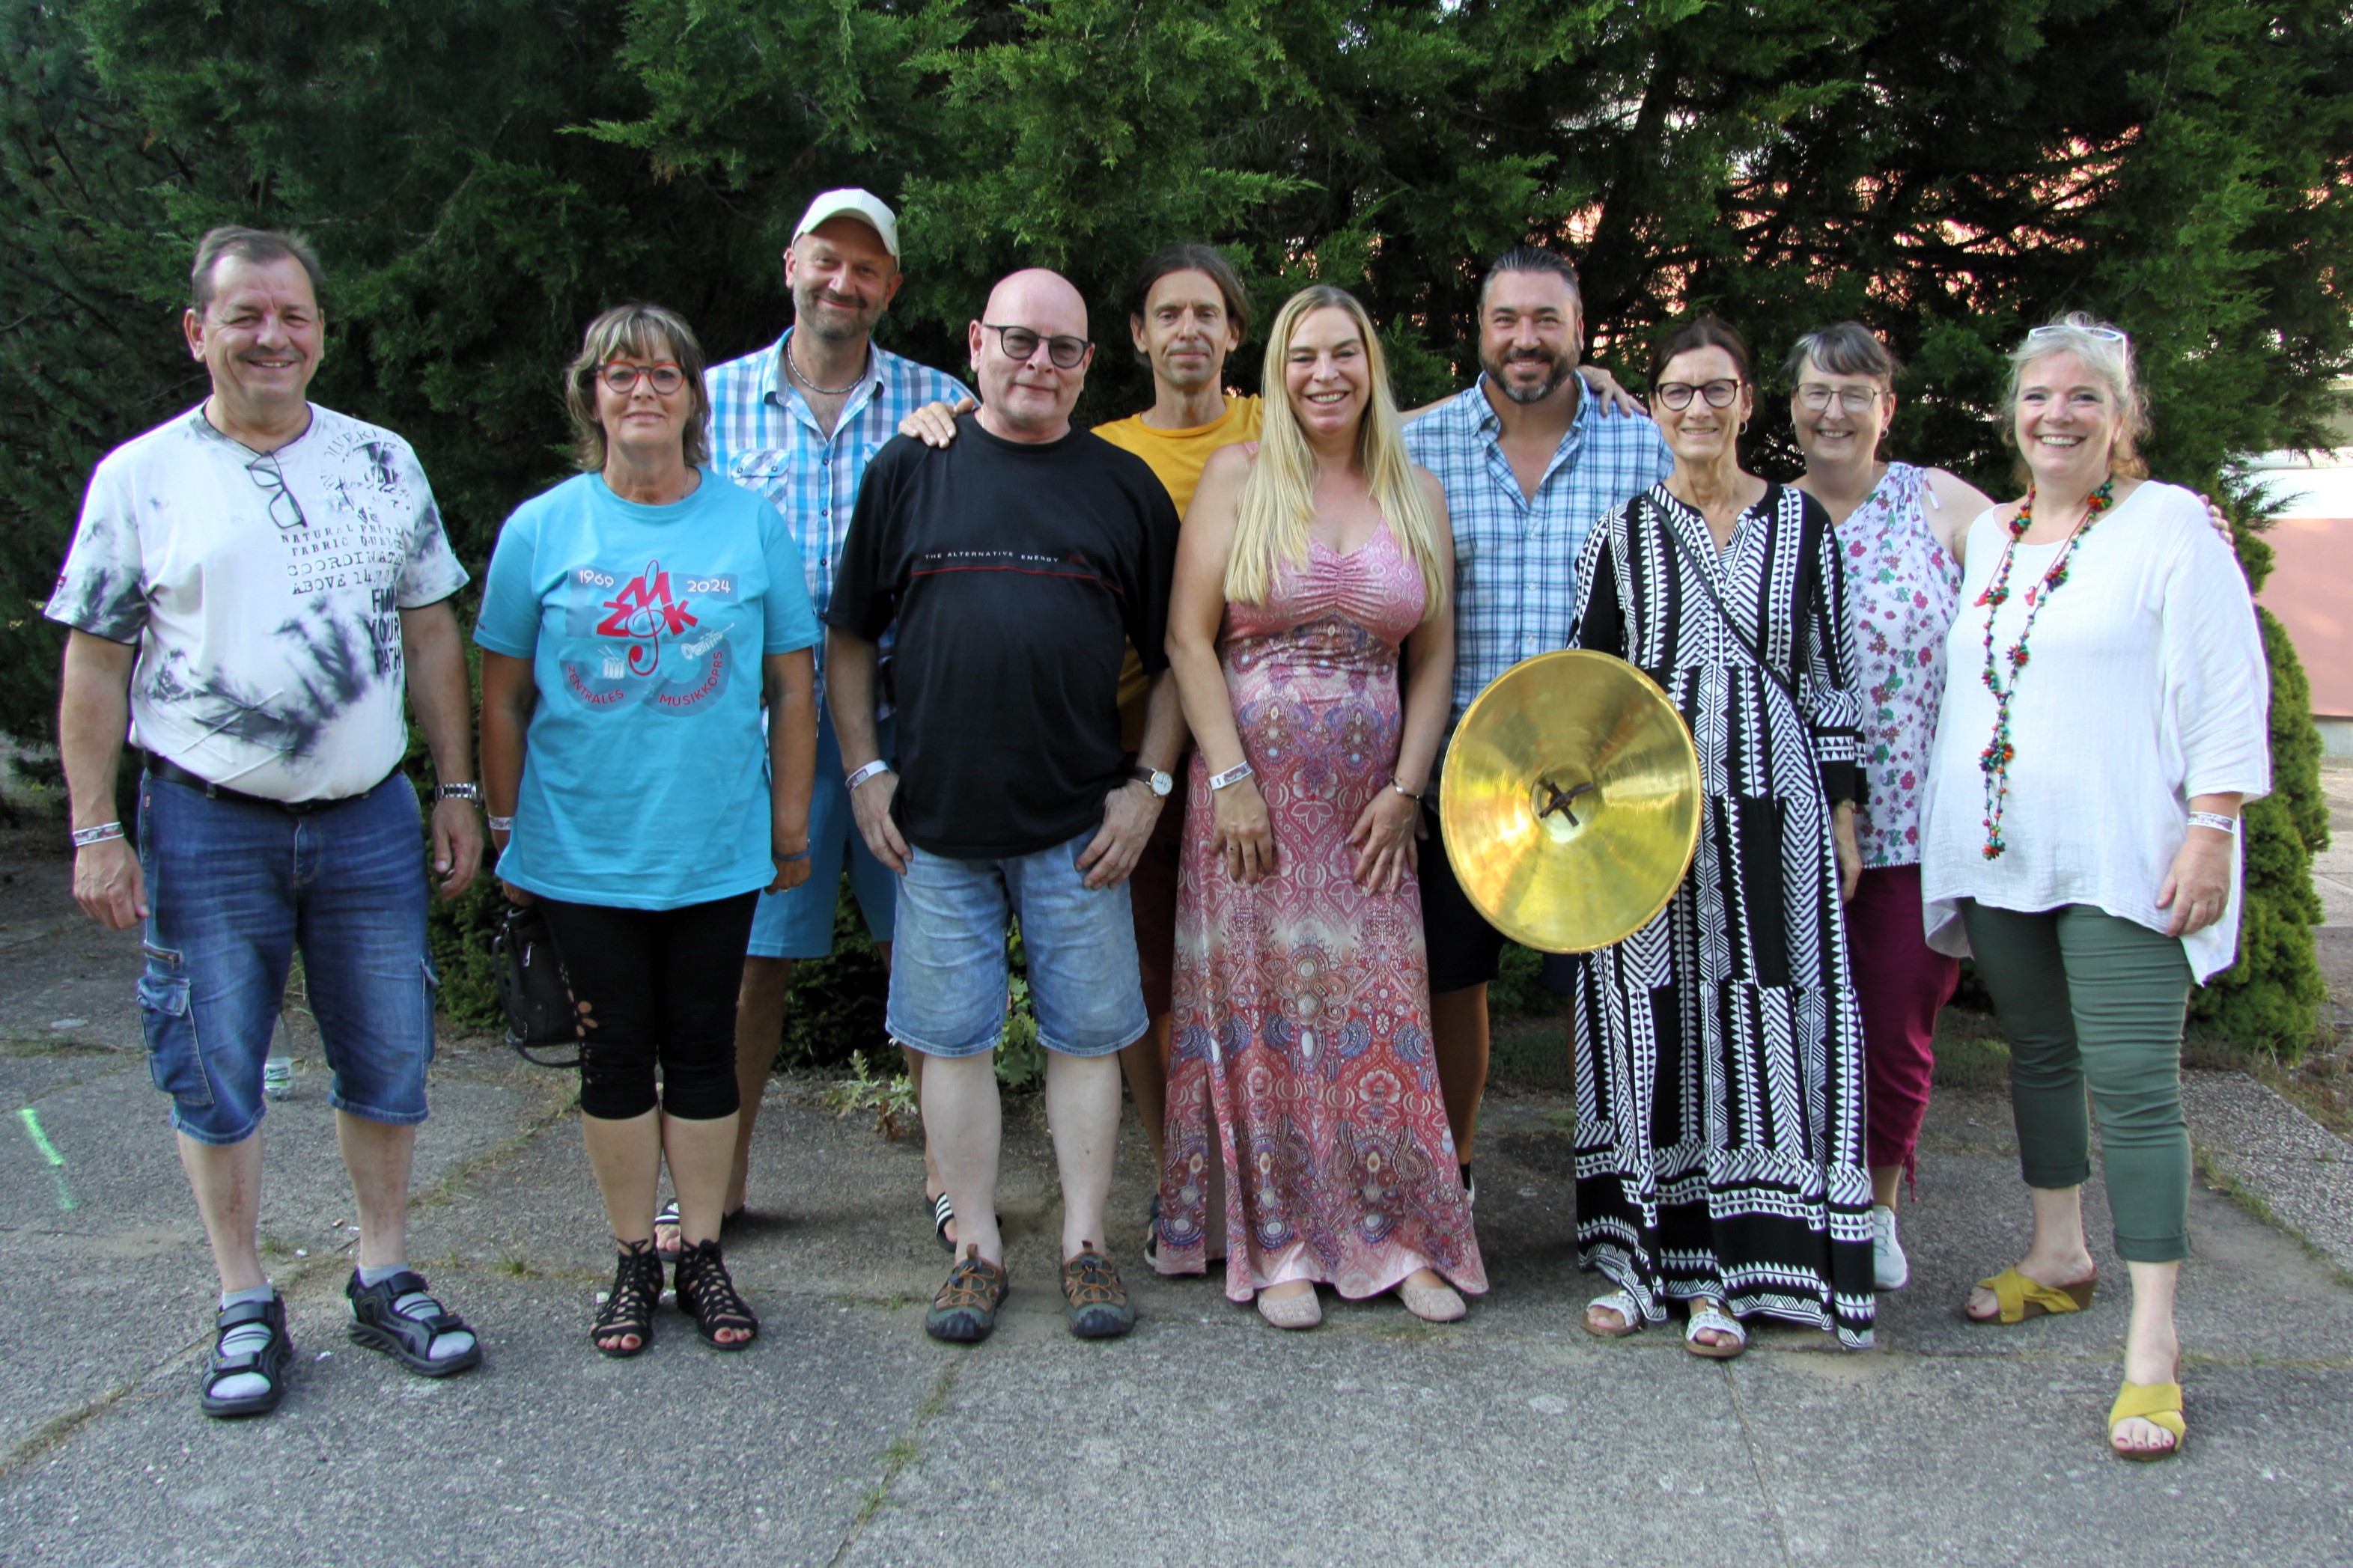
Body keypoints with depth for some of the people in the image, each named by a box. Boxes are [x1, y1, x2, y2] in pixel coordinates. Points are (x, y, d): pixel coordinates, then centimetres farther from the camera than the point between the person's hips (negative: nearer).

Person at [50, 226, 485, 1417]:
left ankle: (386, 1279, 25)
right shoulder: (140, 478, -1)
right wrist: (95, 833, -4)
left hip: (368, 818, 2)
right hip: (207, 827, -2)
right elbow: (95, 665, 1)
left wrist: (457, 792, 7)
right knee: (215, 1072, 6)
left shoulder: (382, 463, 6)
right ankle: (246, 1307, 20)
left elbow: (430, 637, 10)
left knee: (386, 1059, 9)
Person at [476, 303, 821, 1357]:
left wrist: (791, 827, 3)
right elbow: (504, 697, 5)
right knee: (616, 1056, 8)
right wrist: (505, 829, 6)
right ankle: (634, 1261, 22)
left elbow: (791, 688, 4)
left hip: (718, 849, 0)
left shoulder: (751, 523, 0)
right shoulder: (540, 529, -1)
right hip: (584, 850, 0)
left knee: (703, 1052, 9)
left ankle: (703, 1257, 23)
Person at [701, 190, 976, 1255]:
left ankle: (946, 1171, 20)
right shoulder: (716, 399, 8)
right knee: (751, 955, 6)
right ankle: (720, 1172, 22)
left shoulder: (939, 405, 8)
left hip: (905, 719, 0)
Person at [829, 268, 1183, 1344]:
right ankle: (977, 1249, 19)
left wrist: (1147, 783, 0)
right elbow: (850, 634, 10)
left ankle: (1085, 1246, 18)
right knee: (953, 1040, 6)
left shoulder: (1125, 485, 6)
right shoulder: (910, 469, 6)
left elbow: (1172, 655, 8)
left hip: (1079, 825, 0)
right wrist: (864, 770, 2)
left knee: (1086, 1036, 6)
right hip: (936, 821, 0)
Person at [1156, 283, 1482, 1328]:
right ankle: (1282, 1244, 11)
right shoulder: (1237, 478, 3)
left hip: (1369, 799, 2)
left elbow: (1434, 654, 8)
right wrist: (1231, 779, -12)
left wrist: (1407, 788, -2)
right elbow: (1188, 635, -4)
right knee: (1266, 1002, 1)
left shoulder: (1418, 495, 10)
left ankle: (1404, 1237, 13)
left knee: (1380, 1007, 2)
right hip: (1254, 785, -2)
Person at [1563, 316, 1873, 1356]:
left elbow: (1830, 677, 8)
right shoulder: (1623, 535, 6)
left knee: (1750, 1021, 1)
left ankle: (1723, 1273, 10)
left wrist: (1843, 818, 5)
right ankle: (1636, 1257, 14)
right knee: (1646, 1021, 3)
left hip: (1766, 803, 0)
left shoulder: (1800, 523, 7)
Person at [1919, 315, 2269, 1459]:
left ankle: (2152, 1344, -5)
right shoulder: (1986, 537, 15)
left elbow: (2228, 690, -7)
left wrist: (2211, 828, -15)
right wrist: (1947, 831, 19)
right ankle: (2058, 1257, 33)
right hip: (1999, 852, 6)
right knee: (2037, 1055, 16)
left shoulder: (2167, 524, -3)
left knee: (2131, 1082, -9)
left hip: (2120, 859, -6)